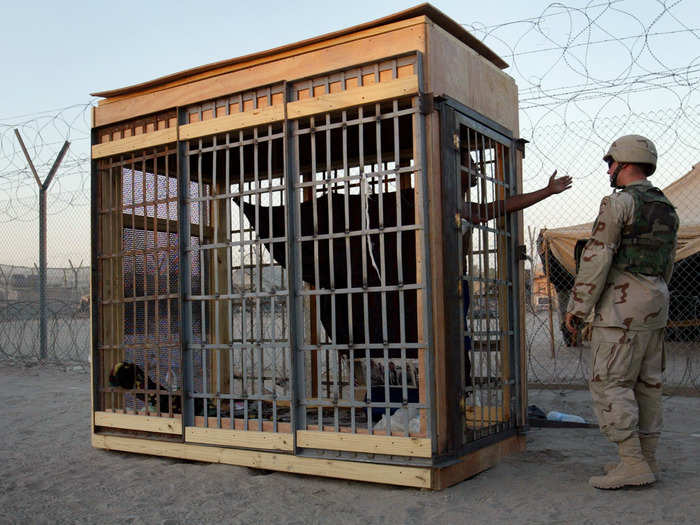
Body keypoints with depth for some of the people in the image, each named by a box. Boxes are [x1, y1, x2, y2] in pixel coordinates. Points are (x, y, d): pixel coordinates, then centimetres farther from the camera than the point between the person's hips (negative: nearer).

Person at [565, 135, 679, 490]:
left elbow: (597, 258, -16)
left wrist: (577, 306, -12)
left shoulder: (619, 202, -11)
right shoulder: (666, 208, 17)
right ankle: (646, 460, 16)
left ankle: (633, 464, -8)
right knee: (647, 383, 11)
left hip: (622, 305, -9)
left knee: (610, 384, -6)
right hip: (656, 302, 9)